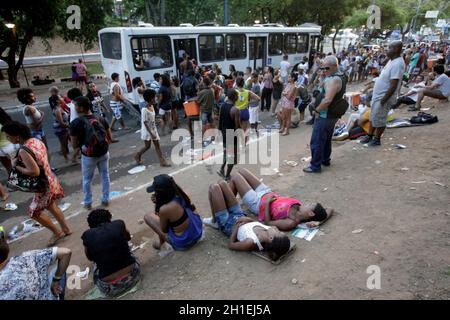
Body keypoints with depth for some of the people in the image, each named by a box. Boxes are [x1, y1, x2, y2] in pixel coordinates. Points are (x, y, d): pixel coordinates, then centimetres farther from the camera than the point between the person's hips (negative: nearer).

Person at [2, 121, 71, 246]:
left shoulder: (23, 151, -27)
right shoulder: (36, 140, -1)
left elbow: (35, 172, -31)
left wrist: (16, 166, -16)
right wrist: (19, 161, 4)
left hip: (44, 185, -9)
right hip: (51, 179, 9)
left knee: (34, 212, 11)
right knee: (51, 206, 26)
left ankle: (57, 233, 23)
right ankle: (66, 229, 39)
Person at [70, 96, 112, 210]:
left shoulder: (75, 123, -15)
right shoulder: (101, 119, -3)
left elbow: (74, 145, -11)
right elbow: (109, 137, 2)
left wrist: (81, 143, 8)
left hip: (88, 156, -3)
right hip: (104, 153, 3)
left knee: (87, 180, 17)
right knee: (105, 176, 18)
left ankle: (87, 203, 29)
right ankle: (105, 200, 31)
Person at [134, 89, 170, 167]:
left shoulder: (152, 107, 3)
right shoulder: (144, 110, -22)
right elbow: (145, 123, -23)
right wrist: (151, 133, -25)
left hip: (153, 129, 7)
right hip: (147, 131, -7)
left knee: (157, 145, 5)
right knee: (147, 146, 4)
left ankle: (162, 162, 6)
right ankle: (137, 156, 31)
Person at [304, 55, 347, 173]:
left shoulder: (333, 80, -24)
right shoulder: (340, 77, 10)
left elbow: (327, 100, -33)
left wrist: (317, 110, -20)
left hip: (324, 115, -11)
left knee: (316, 141, -2)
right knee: (326, 139, 22)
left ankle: (315, 165, 6)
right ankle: (325, 159, 36)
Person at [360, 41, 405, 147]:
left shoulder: (397, 64, -23)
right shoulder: (392, 61, 7)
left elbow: (394, 86, -26)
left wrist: (384, 99, -25)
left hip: (384, 97, -10)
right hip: (377, 94, 10)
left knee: (379, 119, 3)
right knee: (373, 116, 19)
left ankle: (377, 139, 19)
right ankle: (369, 135, 33)